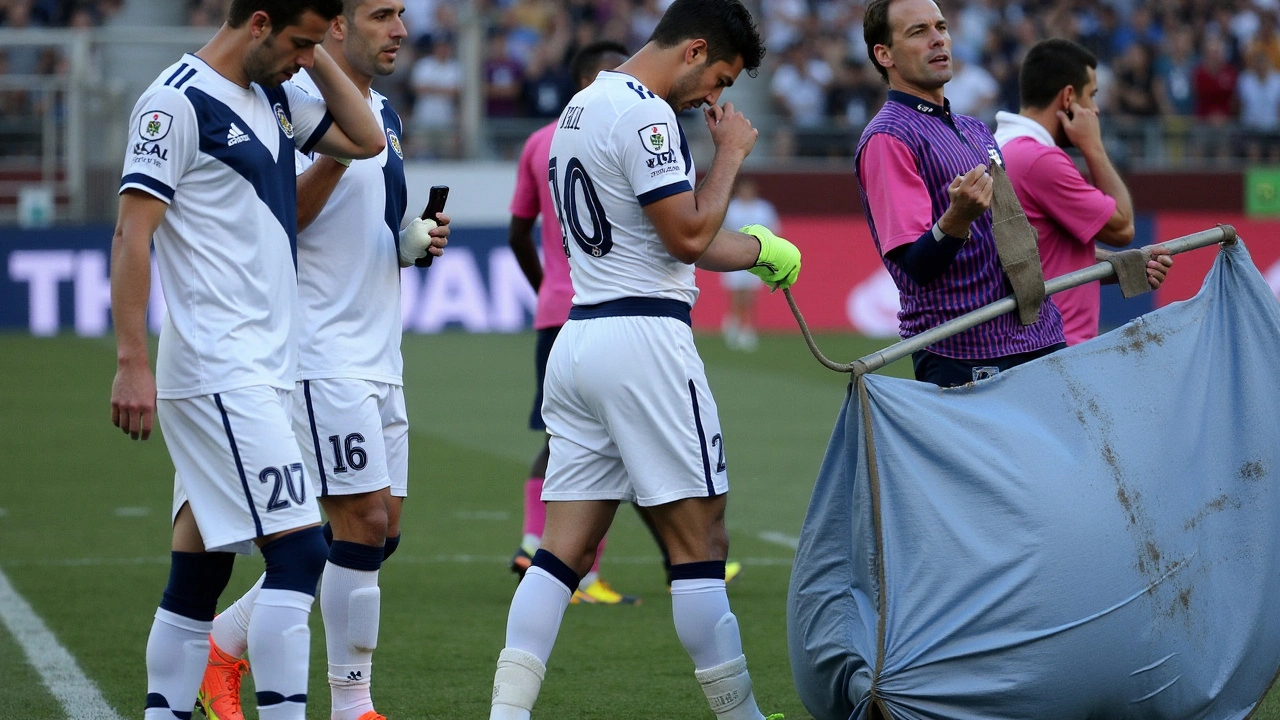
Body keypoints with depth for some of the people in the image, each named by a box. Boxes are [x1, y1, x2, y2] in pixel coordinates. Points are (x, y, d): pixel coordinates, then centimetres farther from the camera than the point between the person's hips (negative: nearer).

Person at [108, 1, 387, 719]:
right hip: (219, 371, -9)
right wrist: (132, 362, -19)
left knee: (202, 565, 9)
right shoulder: (178, 101, -10)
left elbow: (366, 140, 23)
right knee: (299, 548, -14)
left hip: (263, 374, 9)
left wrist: (320, 58, 11)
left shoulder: (274, 96, 15)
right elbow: (132, 235, -14)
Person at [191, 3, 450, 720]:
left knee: (378, 533, 9)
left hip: (378, 357, 9)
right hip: (322, 355, -9)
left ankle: (224, 643, 19)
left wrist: (417, 240, 7)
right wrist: (338, 151, -29)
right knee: (363, 521, -10)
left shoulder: (383, 113, 16)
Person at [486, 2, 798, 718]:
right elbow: (688, 236, -13)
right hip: (643, 337, -9)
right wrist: (731, 153, -1)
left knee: (565, 549, 5)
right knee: (701, 542, -2)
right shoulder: (644, 114, -12)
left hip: (577, 337, 9)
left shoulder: (582, 107, 19)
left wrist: (759, 248, 31)